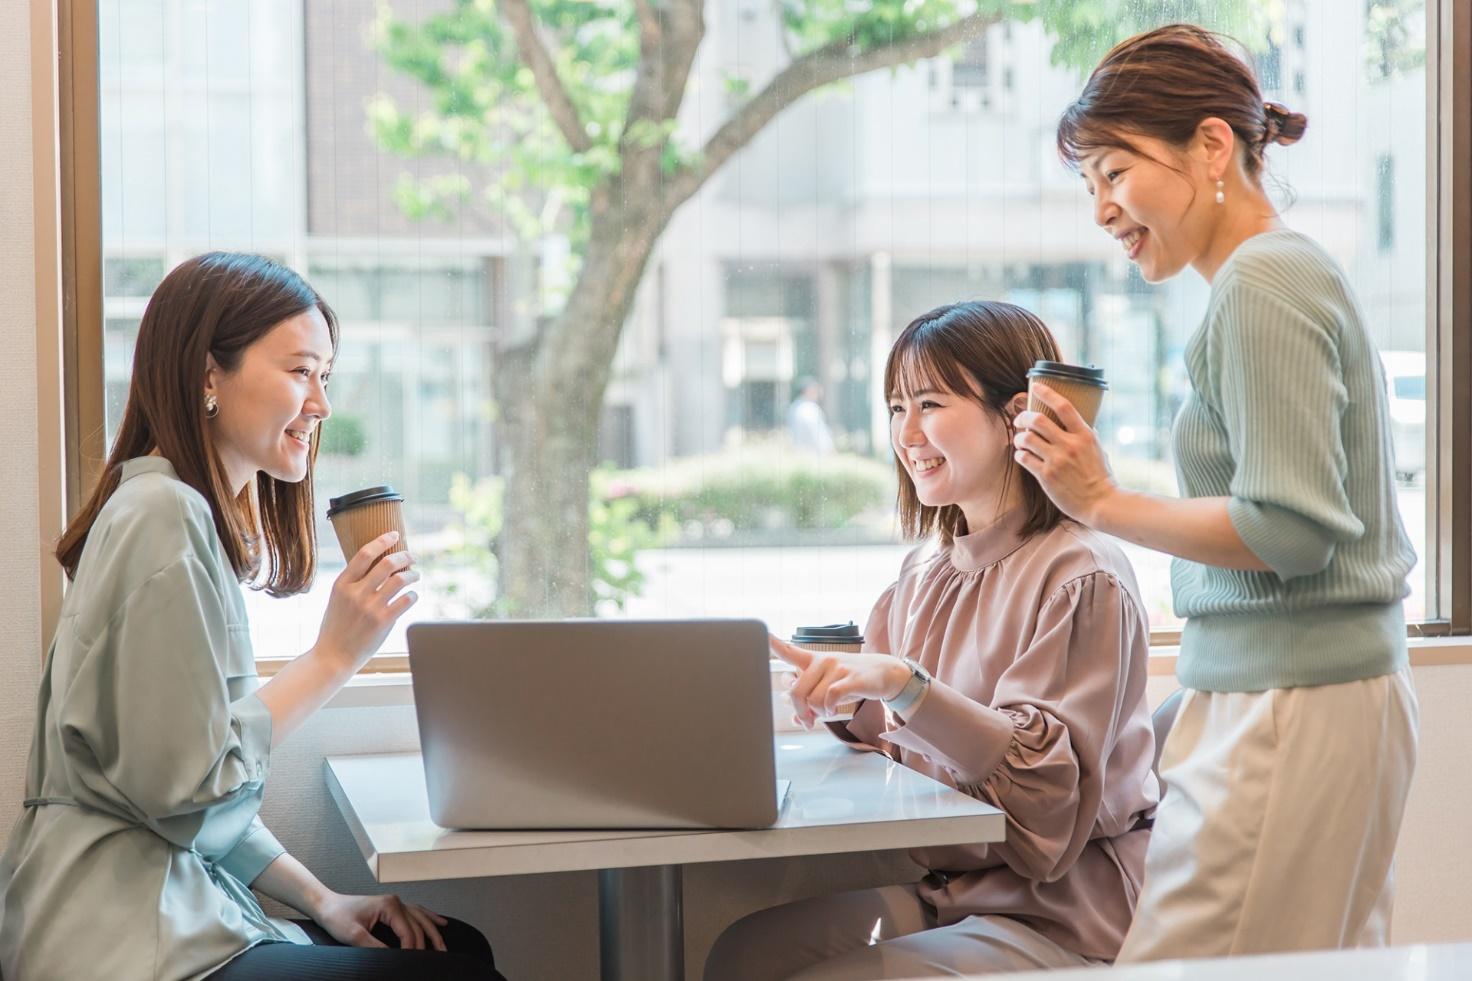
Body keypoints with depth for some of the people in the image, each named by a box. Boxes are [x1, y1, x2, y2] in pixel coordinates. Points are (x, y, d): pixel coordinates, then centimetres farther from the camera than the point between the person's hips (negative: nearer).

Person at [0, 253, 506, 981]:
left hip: (178, 903, 10)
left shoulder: (195, 513, 15)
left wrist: (321, 901, 8)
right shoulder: (164, 517, -16)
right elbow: (182, 783, -20)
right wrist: (335, 655, -15)